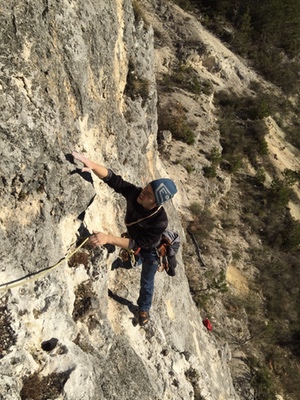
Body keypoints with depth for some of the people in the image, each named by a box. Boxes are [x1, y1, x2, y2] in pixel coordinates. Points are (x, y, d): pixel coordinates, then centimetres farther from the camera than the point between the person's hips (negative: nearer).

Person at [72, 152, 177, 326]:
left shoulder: (160, 222, -45)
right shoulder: (134, 193, -34)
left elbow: (137, 245, -41)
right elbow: (112, 178, -34)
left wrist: (108, 238, -53)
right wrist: (92, 165, -54)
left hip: (150, 250, -3)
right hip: (132, 237, 3)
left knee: (147, 282, 21)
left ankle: (144, 309, 50)